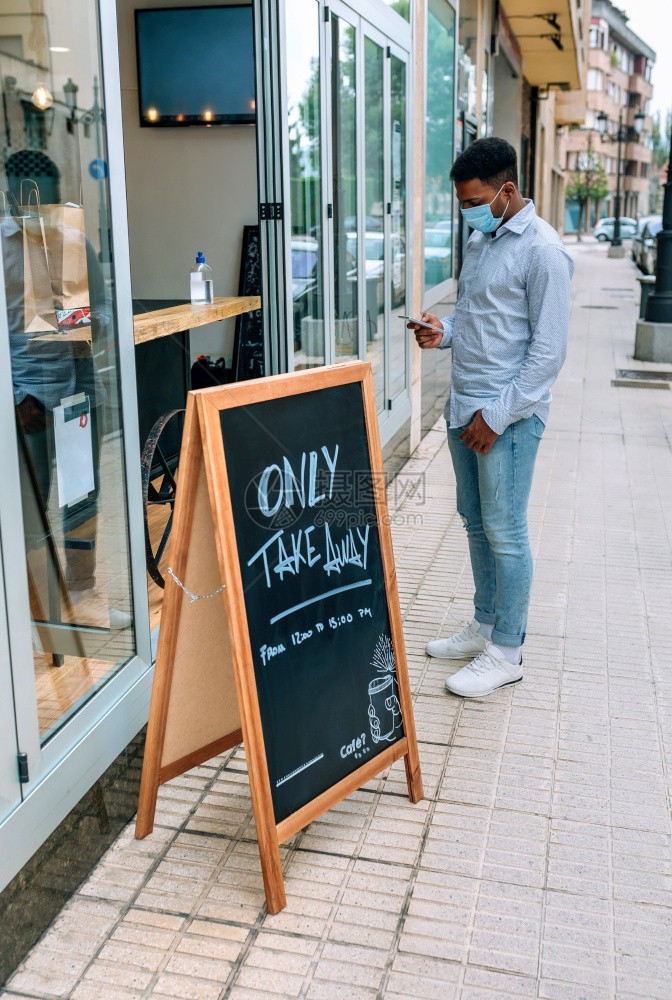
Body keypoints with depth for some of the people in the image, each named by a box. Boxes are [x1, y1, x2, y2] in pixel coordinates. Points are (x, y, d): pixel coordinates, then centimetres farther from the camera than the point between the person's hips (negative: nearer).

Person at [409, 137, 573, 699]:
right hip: (465, 405, 9)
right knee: (476, 523, 16)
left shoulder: (542, 251, -15)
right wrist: (444, 331, 2)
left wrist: (497, 415, -17)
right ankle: (485, 627, 31)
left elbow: (548, 352, -17)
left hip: (509, 414, -9)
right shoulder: (481, 239, 12)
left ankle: (507, 653, 12)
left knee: (504, 532, -1)